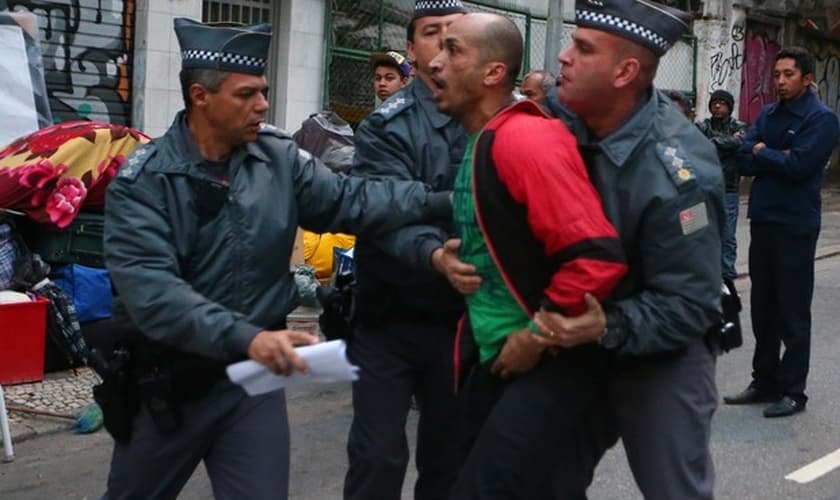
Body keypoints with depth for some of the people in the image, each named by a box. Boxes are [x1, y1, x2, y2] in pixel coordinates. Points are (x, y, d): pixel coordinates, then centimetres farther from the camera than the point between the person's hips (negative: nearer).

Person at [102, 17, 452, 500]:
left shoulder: (280, 158, -3)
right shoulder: (143, 181, -15)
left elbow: (350, 199, -6)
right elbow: (151, 290, -25)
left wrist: (442, 202, -18)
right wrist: (244, 337, -35)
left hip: (256, 373, 2)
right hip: (170, 379, -1)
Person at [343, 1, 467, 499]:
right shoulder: (387, 125, -8)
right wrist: (433, 254, -42)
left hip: (463, 317, 3)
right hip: (390, 317, -2)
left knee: (450, 452, 17)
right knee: (379, 454, 3)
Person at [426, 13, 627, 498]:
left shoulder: (525, 139, -20)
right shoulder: (480, 143, 8)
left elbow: (598, 258, -28)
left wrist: (536, 337, -19)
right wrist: (453, 253, 9)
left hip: (546, 362, -9)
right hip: (494, 355, 9)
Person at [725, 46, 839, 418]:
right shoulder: (767, 115, 11)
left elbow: (798, 166, -19)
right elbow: (744, 161, 1)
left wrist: (762, 153, -5)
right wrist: (779, 158, -13)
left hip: (796, 226, -6)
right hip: (762, 220, 6)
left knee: (793, 312, 0)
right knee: (762, 307, 12)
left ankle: (793, 392, 9)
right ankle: (764, 382, 23)